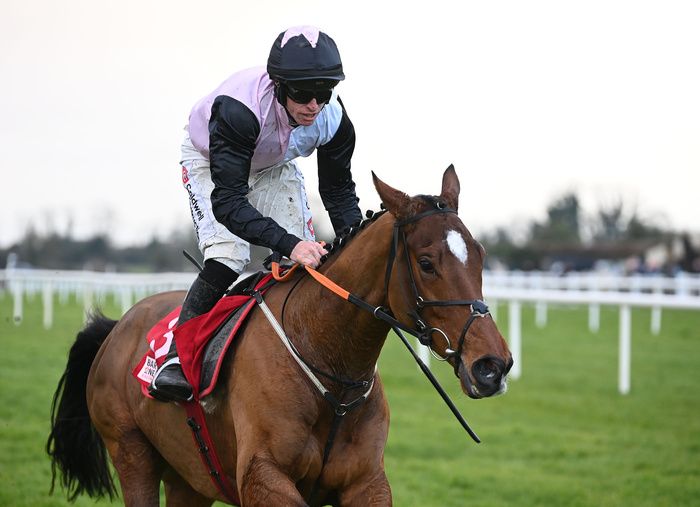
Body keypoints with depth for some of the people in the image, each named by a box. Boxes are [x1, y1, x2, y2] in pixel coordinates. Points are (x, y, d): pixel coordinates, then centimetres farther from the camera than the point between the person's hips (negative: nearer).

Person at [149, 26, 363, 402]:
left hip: (274, 166, 5)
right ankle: (176, 356, -13)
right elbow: (227, 201, -47)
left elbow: (339, 193, -12)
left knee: (306, 263, -8)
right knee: (227, 257, -24)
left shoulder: (334, 120, -29)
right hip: (209, 159, -5)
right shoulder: (237, 109, -45)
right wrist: (288, 244, -59)